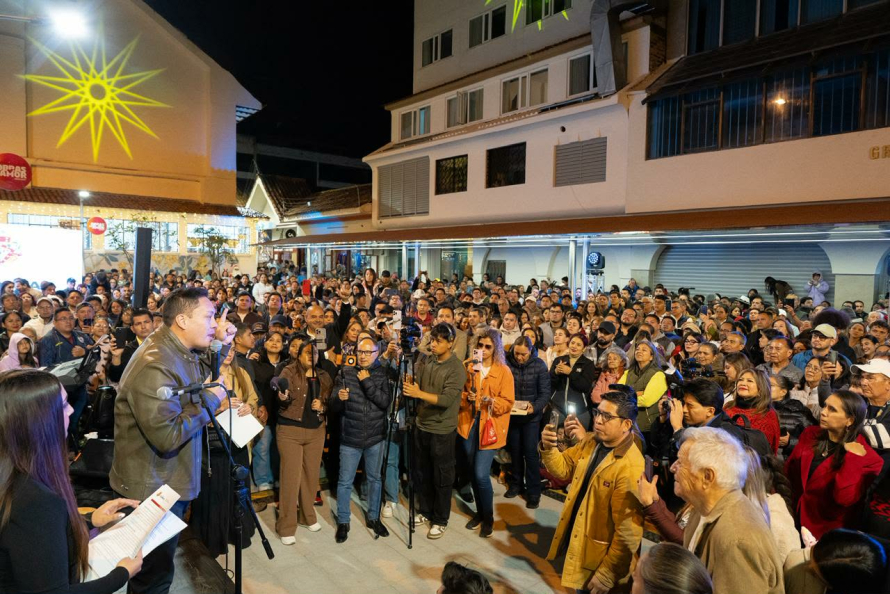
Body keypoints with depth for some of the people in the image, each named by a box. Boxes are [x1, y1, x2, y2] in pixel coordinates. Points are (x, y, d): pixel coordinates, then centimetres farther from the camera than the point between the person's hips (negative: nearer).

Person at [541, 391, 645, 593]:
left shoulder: (631, 468, -28)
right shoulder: (589, 442, -3)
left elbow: (628, 534, -25)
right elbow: (564, 468, 8)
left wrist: (606, 576, -18)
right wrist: (548, 448, -13)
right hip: (573, 543, 7)